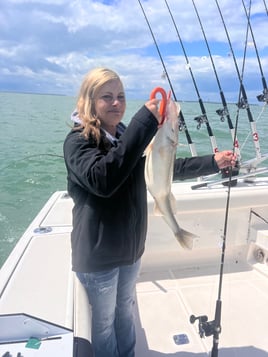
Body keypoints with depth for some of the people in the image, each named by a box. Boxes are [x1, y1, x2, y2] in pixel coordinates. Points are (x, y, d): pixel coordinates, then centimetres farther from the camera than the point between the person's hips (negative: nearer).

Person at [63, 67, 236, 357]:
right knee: (104, 320, 15)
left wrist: (212, 162, 5)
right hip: (97, 254, -6)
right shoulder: (77, 141, -17)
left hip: (131, 247, 6)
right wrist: (144, 124, -37)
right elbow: (102, 180, -37)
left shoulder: (127, 137, 4)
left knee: (125, 311, 25)